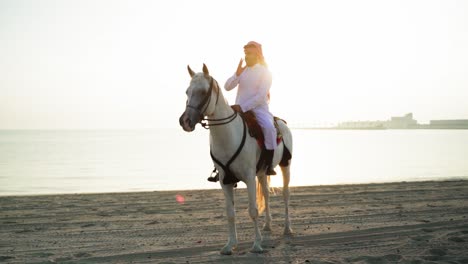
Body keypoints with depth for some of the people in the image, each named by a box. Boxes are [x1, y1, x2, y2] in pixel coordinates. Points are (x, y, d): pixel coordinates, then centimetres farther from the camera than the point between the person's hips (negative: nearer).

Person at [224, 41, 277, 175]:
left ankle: (269, 165, -28)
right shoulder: (242, 70, 11)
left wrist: (242, 107, -22)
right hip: (240, 109, 5)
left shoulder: (265, 72, -3)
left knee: (269, 127, -34)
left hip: (259, 109, -5)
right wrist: (237, 74, -14)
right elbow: (227, 87, 3)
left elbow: (261, 96, -13)